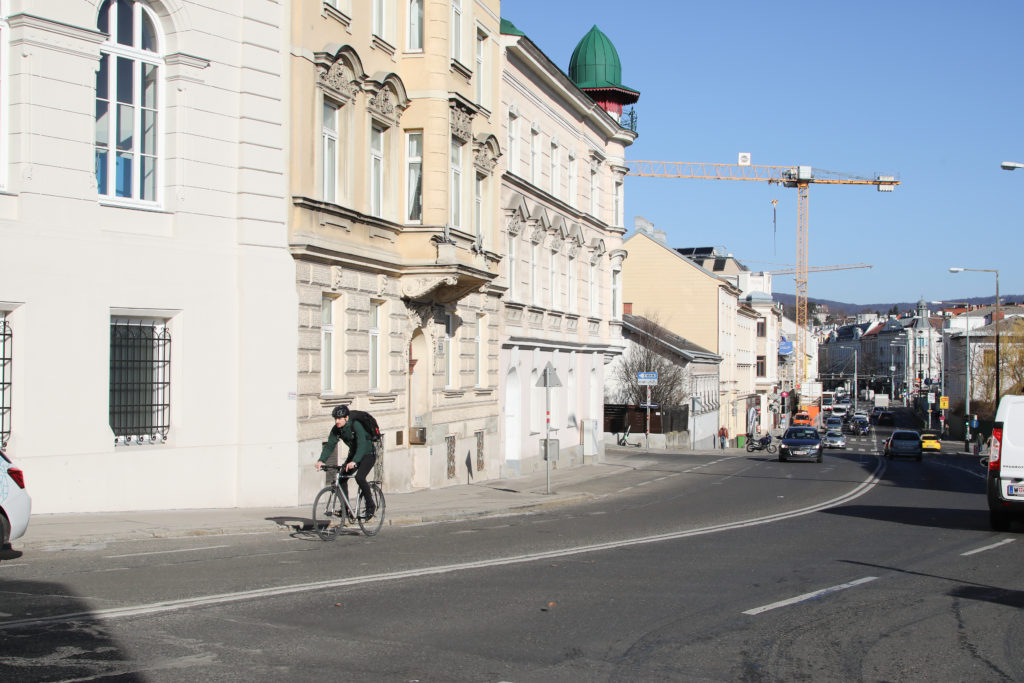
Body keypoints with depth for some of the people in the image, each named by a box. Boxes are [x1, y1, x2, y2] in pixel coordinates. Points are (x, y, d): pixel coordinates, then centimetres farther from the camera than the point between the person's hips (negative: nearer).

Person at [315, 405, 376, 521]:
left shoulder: (356, 426, -28)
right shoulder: (336, 429, -9)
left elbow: (362, 445, -39)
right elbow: (330, 445, -13)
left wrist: (354, 462, -53)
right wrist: (321, 460, -31)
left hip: (368, 454, -7)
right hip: (353, 455, 7)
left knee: (359, 477, -27)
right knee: (341, 477, -10)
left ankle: (371, 506, -11)